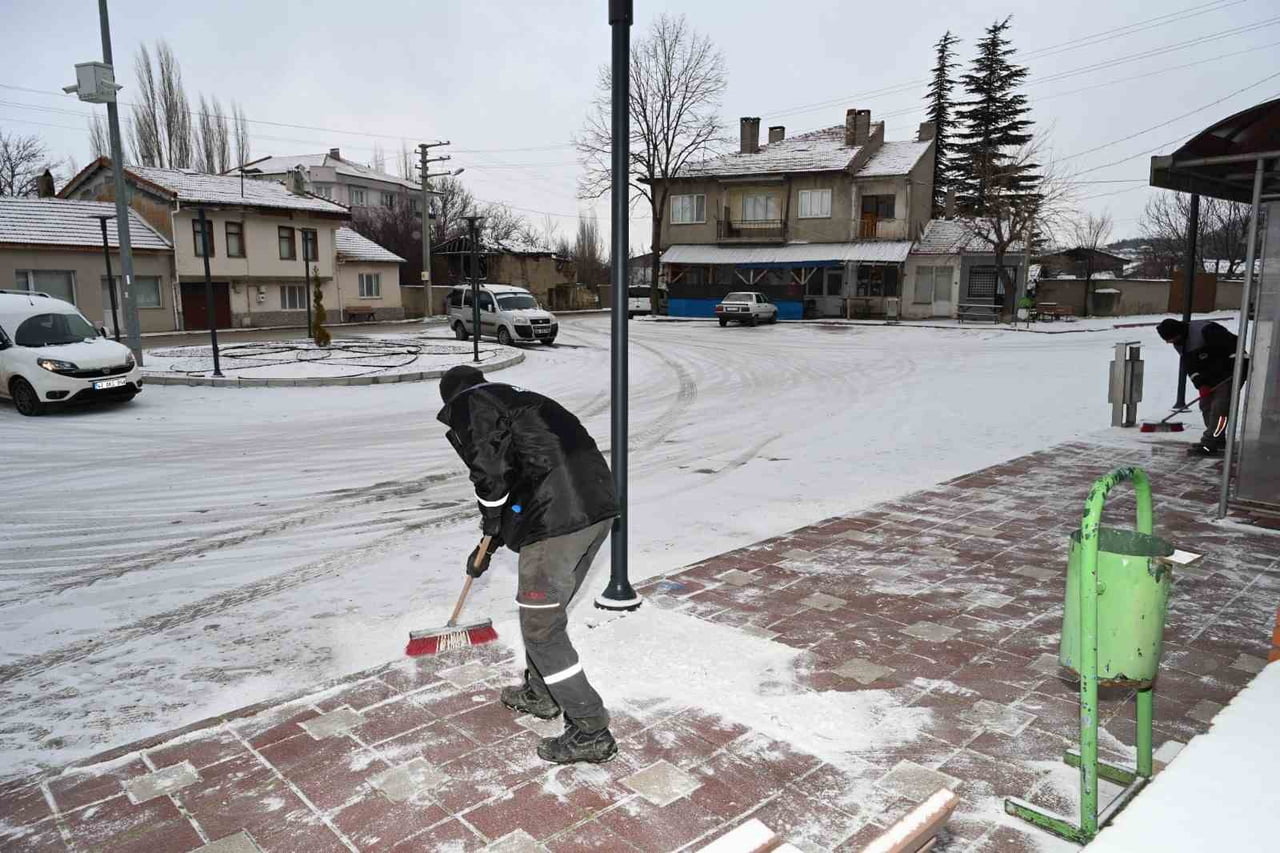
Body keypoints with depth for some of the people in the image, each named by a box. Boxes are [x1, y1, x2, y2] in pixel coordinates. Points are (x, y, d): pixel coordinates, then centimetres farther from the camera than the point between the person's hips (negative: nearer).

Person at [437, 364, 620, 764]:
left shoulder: (467, 405, 5)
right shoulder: (518, 398, 30)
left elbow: (489, 466, -14)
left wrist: (490, 518, 6)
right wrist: (490, 544, 41)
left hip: (558, 521, -9)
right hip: (599, 506, 9)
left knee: (542, 629, 5)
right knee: (544, 611, 27)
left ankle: (590, 732, 13)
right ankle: (539, 694, 45)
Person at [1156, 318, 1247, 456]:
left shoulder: (1206, 330, -27)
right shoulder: (1180, 343, 2)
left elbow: (1233, 343, -27)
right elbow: (1190, 366, 3)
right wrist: (1200, 385, -8)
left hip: (1231, 373, -10)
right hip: (1211, 376, 10)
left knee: (1219, 407, -13)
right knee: (1206, 405, 12)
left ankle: (1209, 446, -16)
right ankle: (1217, 439, 25)